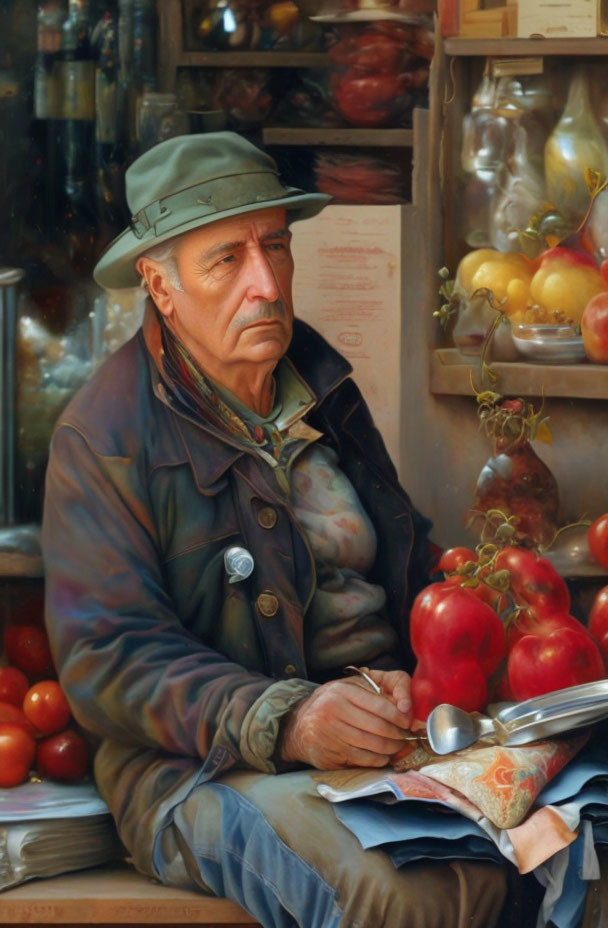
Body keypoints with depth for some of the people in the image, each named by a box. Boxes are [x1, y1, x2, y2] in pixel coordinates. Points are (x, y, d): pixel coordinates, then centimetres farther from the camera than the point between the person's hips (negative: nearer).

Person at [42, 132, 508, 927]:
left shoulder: (323, 389, 16)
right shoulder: (103, 435, -5)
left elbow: (410, 565, 18)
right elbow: (107, 659, -11)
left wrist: (406, 677, -7)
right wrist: (282, 724, -26)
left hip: (375, 733, 6)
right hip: (192, 764, -6)